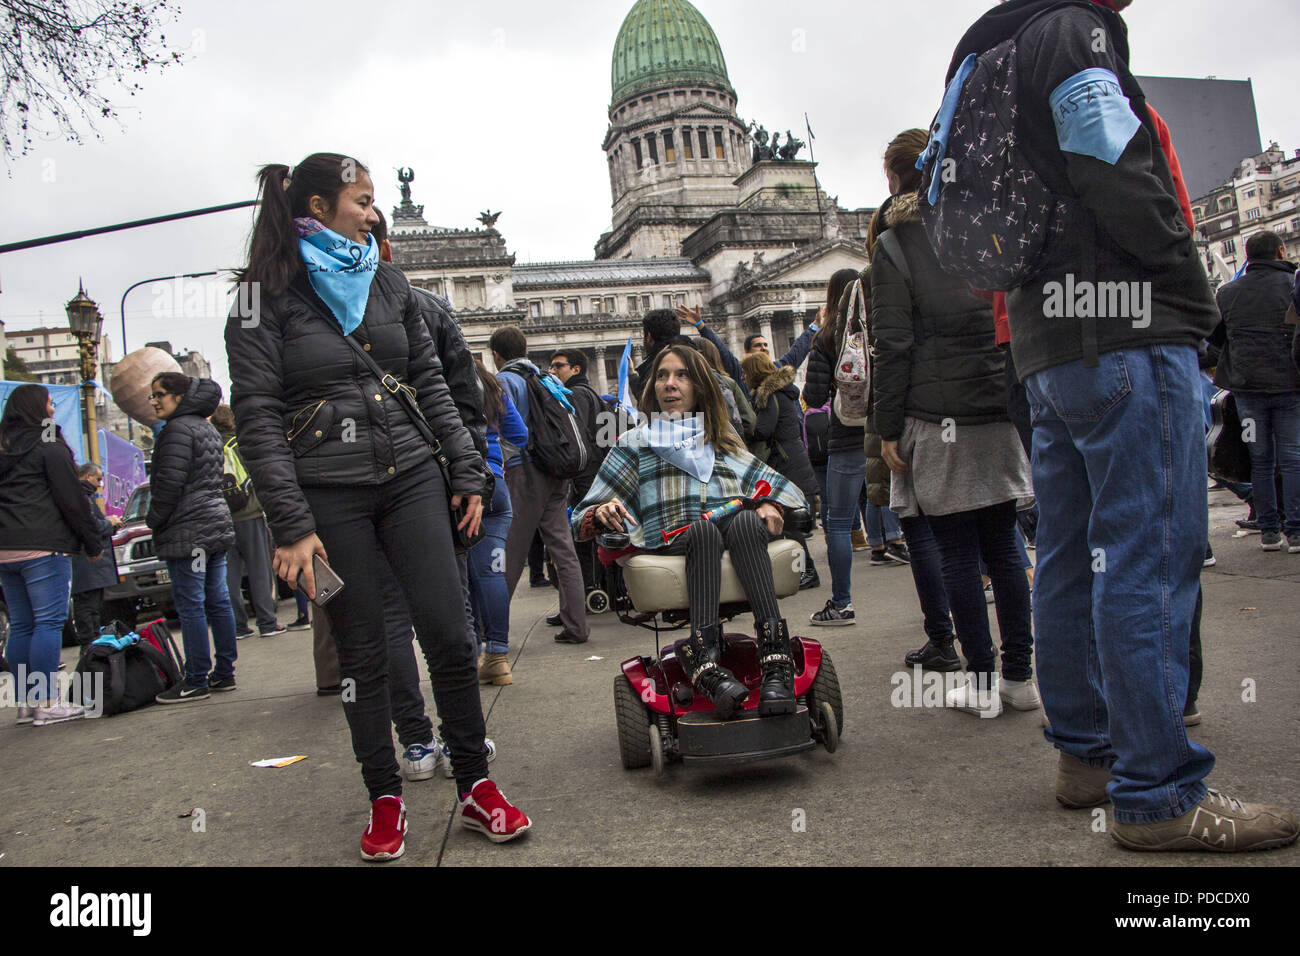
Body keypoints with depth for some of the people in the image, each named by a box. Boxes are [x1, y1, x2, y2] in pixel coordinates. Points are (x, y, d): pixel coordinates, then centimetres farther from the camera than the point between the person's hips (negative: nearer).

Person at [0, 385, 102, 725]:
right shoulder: (49, 446, -4)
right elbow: (72, 500, -7)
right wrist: (94, 543, -1)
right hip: (43, 546, -8)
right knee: (49, 621, -6)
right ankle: (46, 703, -8)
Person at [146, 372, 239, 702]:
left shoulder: (178, 429, -11)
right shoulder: (208, 429, 18)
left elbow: (169, 482, -17)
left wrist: (154, 521, -4)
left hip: (188, 531, -9)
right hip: (217, 523, 9)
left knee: (190, 606, -5)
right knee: (218, 601, 10)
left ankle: (196, 682, -2)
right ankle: (225, 673, 15)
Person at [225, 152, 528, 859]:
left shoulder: (387, 282, 12)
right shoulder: (268, 296, -2)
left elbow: (430, 382, 15)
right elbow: (257, 417, -7)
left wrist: (467, 472, 8)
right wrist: (290, 526, -13)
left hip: (410, 477, 3)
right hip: (328, 496, -3)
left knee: (449, 634, -4)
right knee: (362, 654, 5)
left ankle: (475, 788, 10)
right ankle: (385, 800, 20)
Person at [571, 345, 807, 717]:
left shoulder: (724, 439, 28)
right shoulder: (635, 442, 21)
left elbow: (774, 483, 26)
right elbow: (583, 518, 16)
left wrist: (772, 506, 1)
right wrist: (603, 512, -9)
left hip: (739, 538, 2)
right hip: (671, 543, -1)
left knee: (745, 520, -34)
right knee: (702, 528, -36)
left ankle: (775, 655, -47)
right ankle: (706, 655, -50)